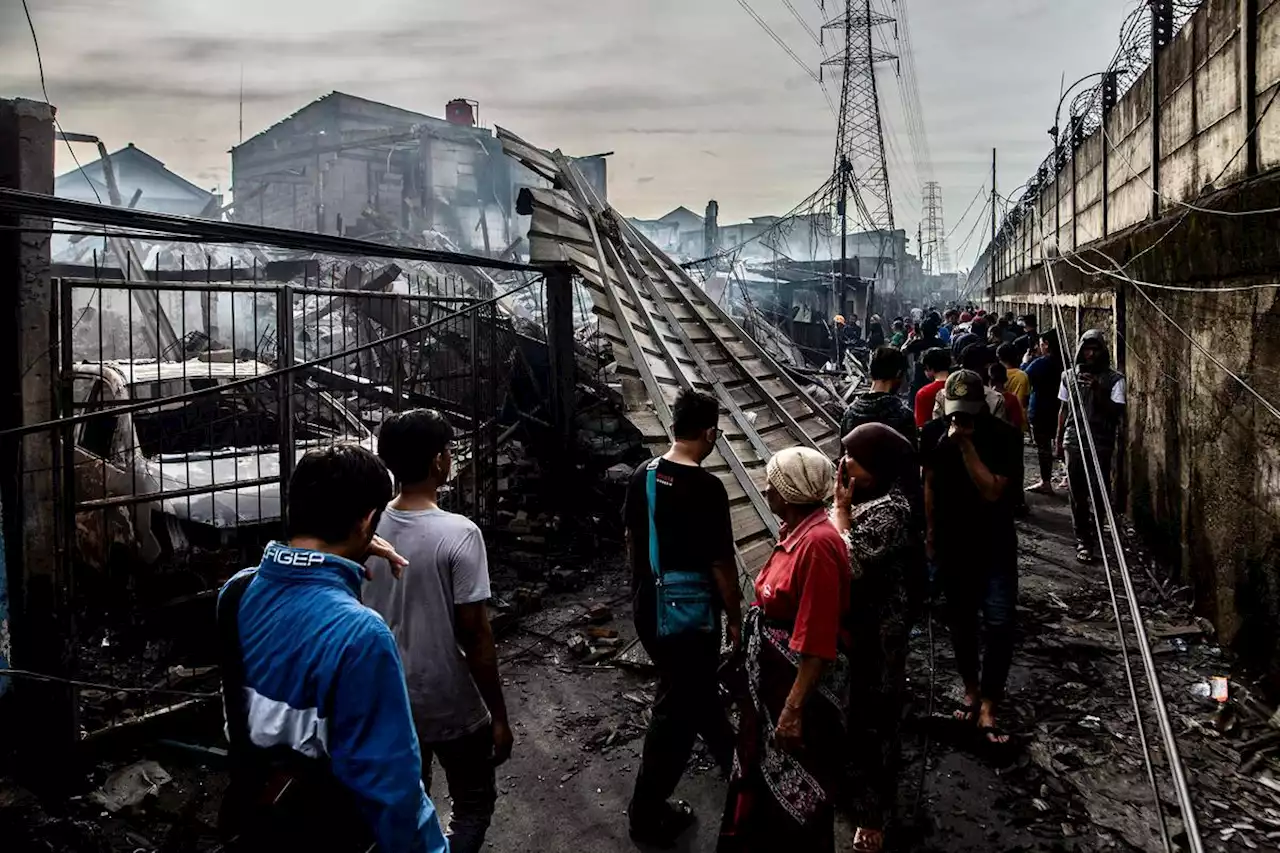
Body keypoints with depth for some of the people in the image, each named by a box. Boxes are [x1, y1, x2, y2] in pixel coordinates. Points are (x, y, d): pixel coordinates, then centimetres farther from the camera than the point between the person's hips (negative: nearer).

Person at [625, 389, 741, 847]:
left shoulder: (643, 475, -2)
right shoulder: (707, 487, -22)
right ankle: (647, 813, 17)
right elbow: (721, 563, -17)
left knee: (698, 686, 28)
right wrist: (735, 616, -3)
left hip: (648, 607, 8)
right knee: (677, 707, 6)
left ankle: (728, 753, 52)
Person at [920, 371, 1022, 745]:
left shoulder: (1004, 436, -16)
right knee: (962, 621, 14)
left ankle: (988, 708, 2)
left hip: (995, 546, -3)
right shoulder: (934, 432, -6)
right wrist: (930, 532, 12)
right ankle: (971, 689, 32)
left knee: (999, 624, -7)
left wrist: (966, 445, -29)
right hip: (951, 543, 3)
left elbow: (992, 491, -23)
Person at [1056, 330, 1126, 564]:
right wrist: (1058, 441, 15)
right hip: (1074, 442, 3)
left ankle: (1095, 530, 20)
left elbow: (1116, 412, -10)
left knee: (1099, 493, -3)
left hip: (1101, 445, -2)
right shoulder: (1070, 376, 8)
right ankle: (1083, 540, 16)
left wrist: (1098, 390, -21)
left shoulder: (1114, 378, -2)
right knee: (1077, 495, 5)